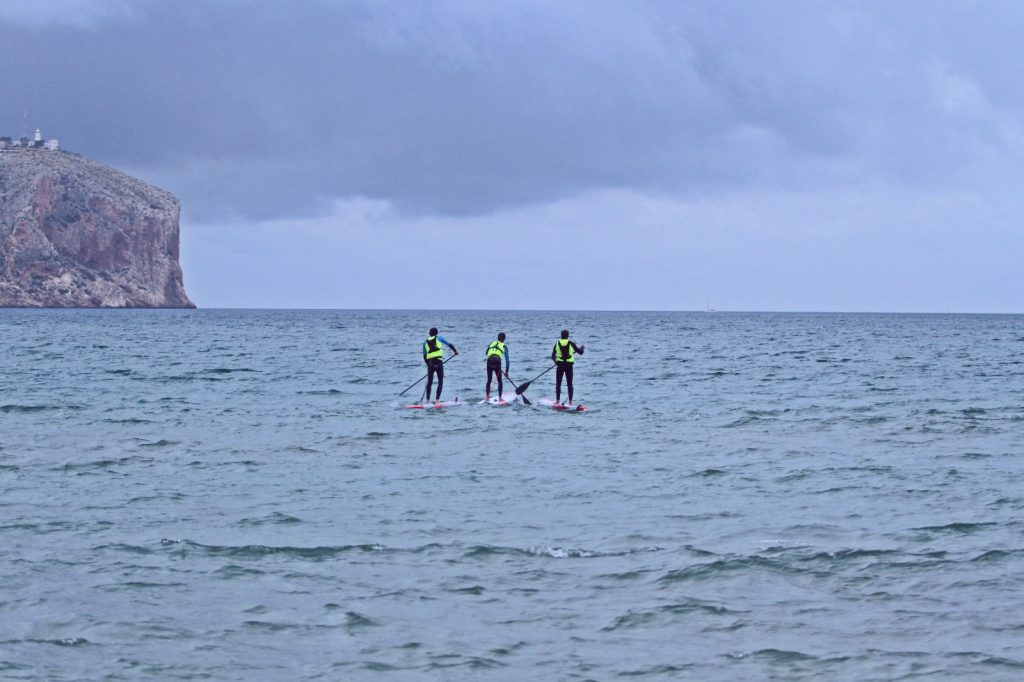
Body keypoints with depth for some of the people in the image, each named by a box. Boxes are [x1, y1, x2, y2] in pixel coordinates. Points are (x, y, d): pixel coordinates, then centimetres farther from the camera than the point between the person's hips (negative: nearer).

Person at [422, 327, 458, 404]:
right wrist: (455, 351, 22)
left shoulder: (425, 342, 14)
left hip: (430, 363, 3)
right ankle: (437, 399, -8)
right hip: (438, 362, -3)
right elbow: (449, 344, 6)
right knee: (440, 382, 3)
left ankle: (427, 400, 13)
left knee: (429, 382, 14)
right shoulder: (439, 338, 6)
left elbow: (424, 356, 15)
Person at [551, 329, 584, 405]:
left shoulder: (557, 344, 1)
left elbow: (553, 356, 3)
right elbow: (580, 352, 2)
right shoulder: (571, 344, -3)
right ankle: (570, 401, 0)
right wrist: (581, 348, 24)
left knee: (558, 384, 10)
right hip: (569, 365, 0)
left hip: (560, 365, 0)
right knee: (569, 384, 5)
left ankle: (558, 400, 6)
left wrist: (555, 361, 24)